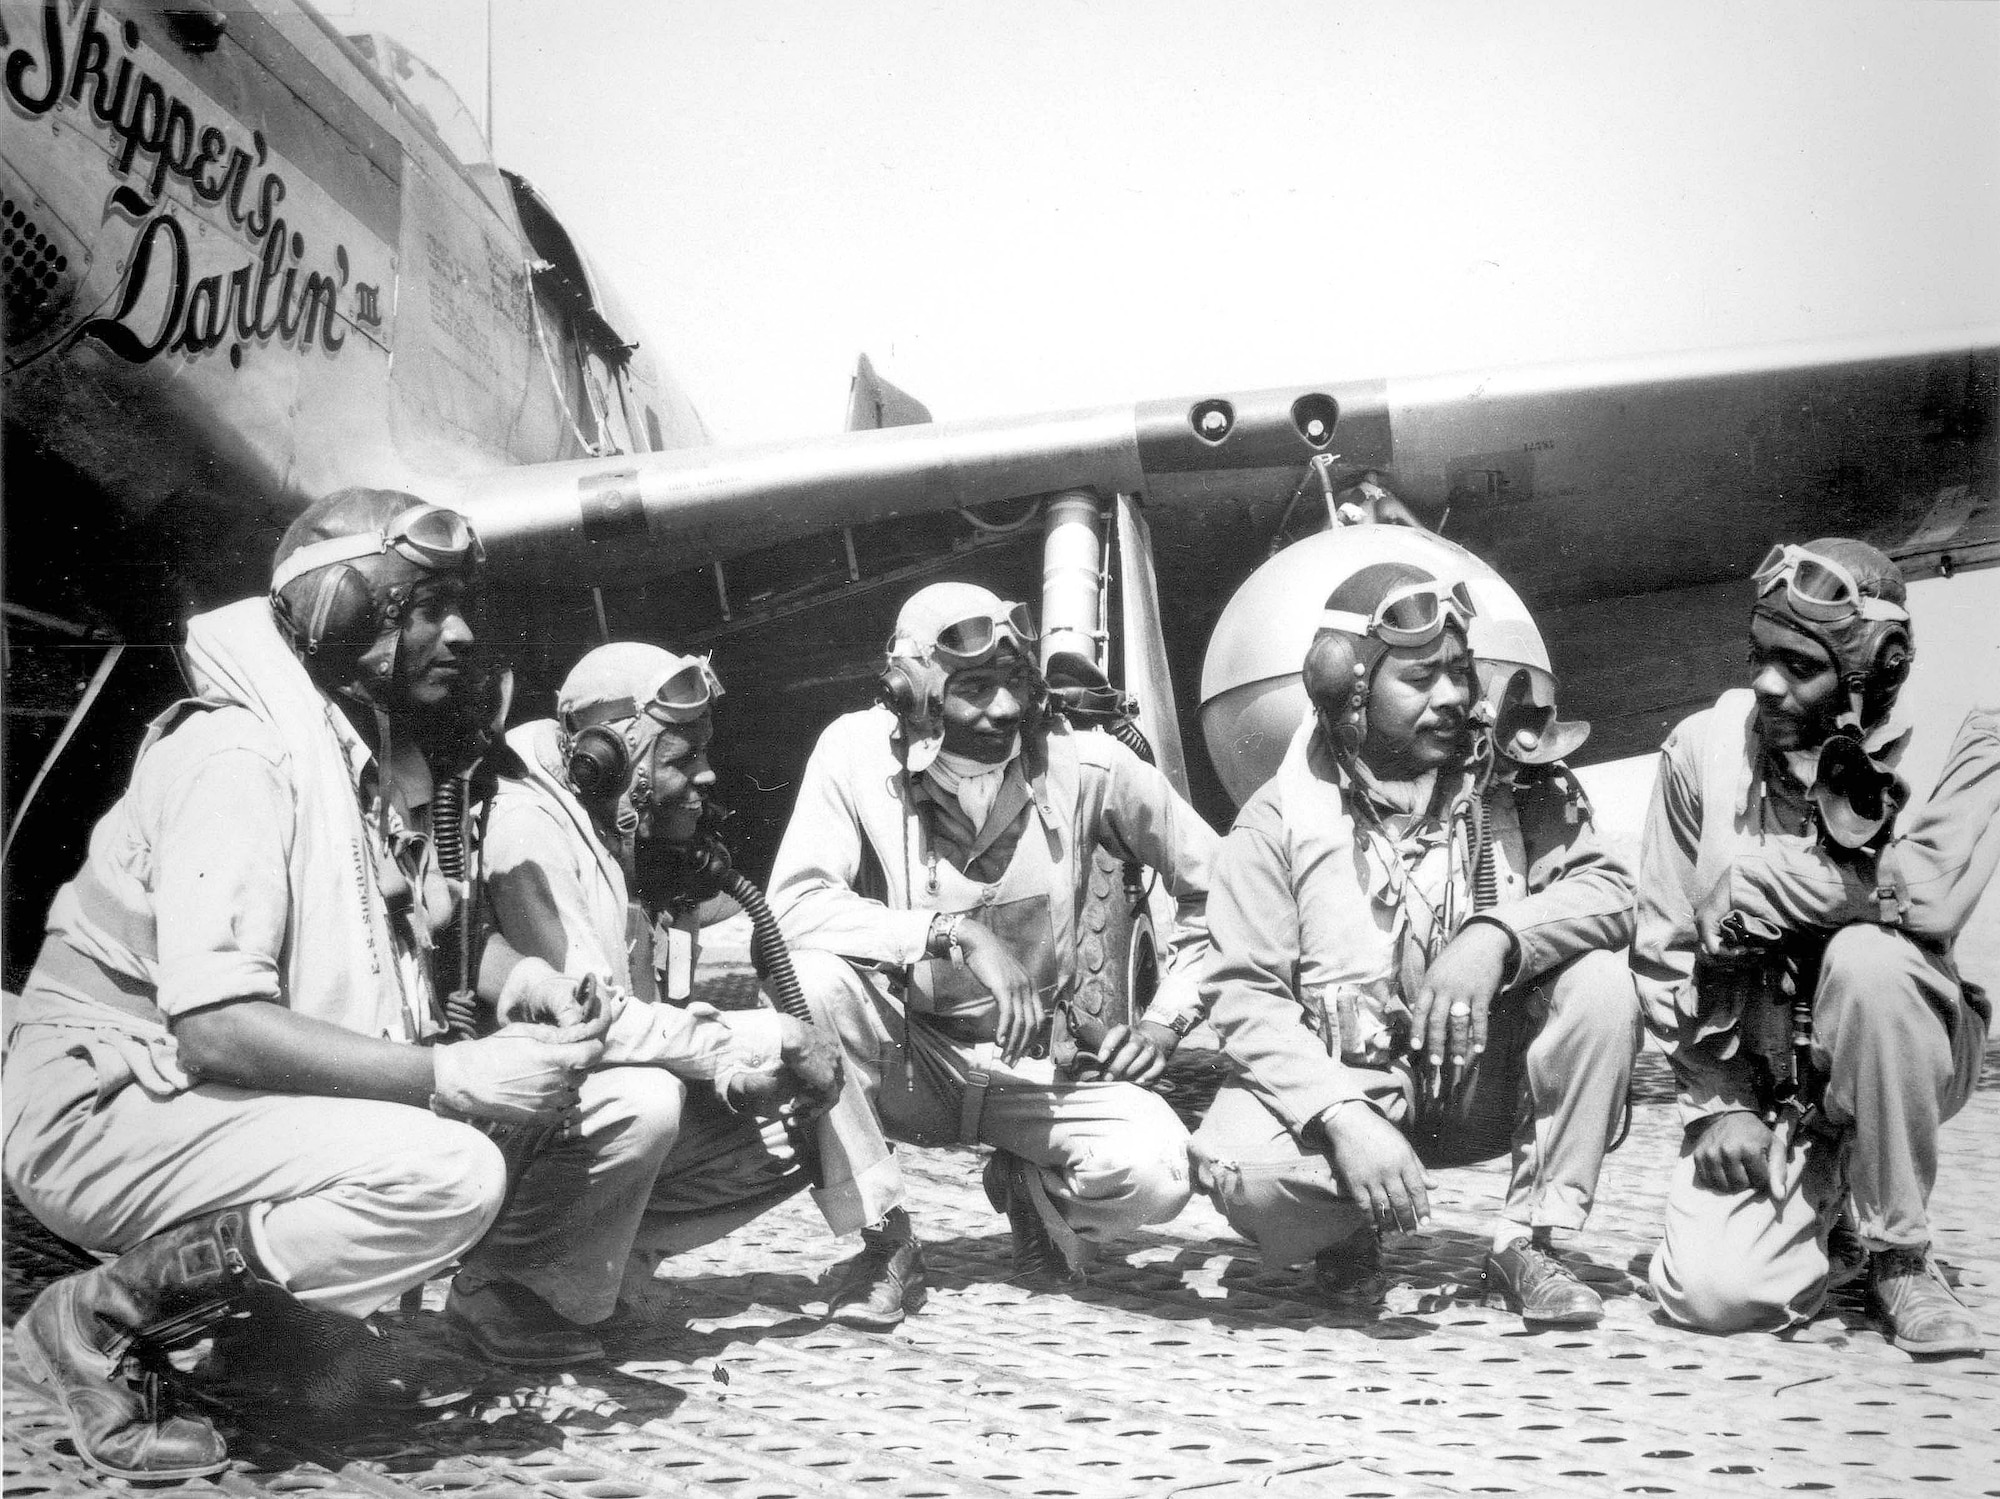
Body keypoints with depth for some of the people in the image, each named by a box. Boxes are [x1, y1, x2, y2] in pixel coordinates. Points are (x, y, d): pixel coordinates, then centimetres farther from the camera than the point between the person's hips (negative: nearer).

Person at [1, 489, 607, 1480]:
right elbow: (216, 1027, -28)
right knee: (451, 1174, -27)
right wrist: (457, 1078, -29)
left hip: (211, 1103, 9)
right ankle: (106, 1316, -12)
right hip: (104, 1109, -9)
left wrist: (490, 1029, -9)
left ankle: (289, 1330, 6)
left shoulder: (375, 766, 9)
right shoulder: (242, 754, -19)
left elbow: (367, 995, 9)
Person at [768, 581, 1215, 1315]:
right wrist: (954, 933, -34)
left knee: (1154, 1170, -27)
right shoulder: (856, 752, -14)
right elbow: (795, 904, -27)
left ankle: (1030, 1191, 13)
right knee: (815, 981, -33)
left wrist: (1166, 1020, -8)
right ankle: (884, 1242, -11)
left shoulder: (1083, 764, -12)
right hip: (904, 1058, 0)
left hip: (1035, 1065, 1)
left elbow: (1218, 887, 0)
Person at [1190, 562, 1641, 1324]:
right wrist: (1343, 1116, -28)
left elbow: (1607, 889, -10)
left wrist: (1497, 935, -31)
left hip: (1490, 1082, 3)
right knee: (1239, 1167, -32)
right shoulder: (1280, 817, -7)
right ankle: (1347, 1234, 6)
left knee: (1600, 984, -23)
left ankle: (1528, 1242, -9)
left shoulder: (1516, 785, 1)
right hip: (1343, 1083, -2)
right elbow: (1245, 994, -13)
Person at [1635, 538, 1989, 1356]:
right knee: (1712, 1293, -21)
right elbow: (1664, 951, -1)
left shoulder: (1958, 748, -11)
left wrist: (1755, 879, -21)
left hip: (1900, 1062, -1)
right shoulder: (1703, 748, -5)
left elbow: (1927, 895, -32)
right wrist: (1720, 1099, -8)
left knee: (1868, 956, -35)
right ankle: (1821, 1214, 18)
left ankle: (1898, 1253, -14)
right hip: (1751, 1078, 1)